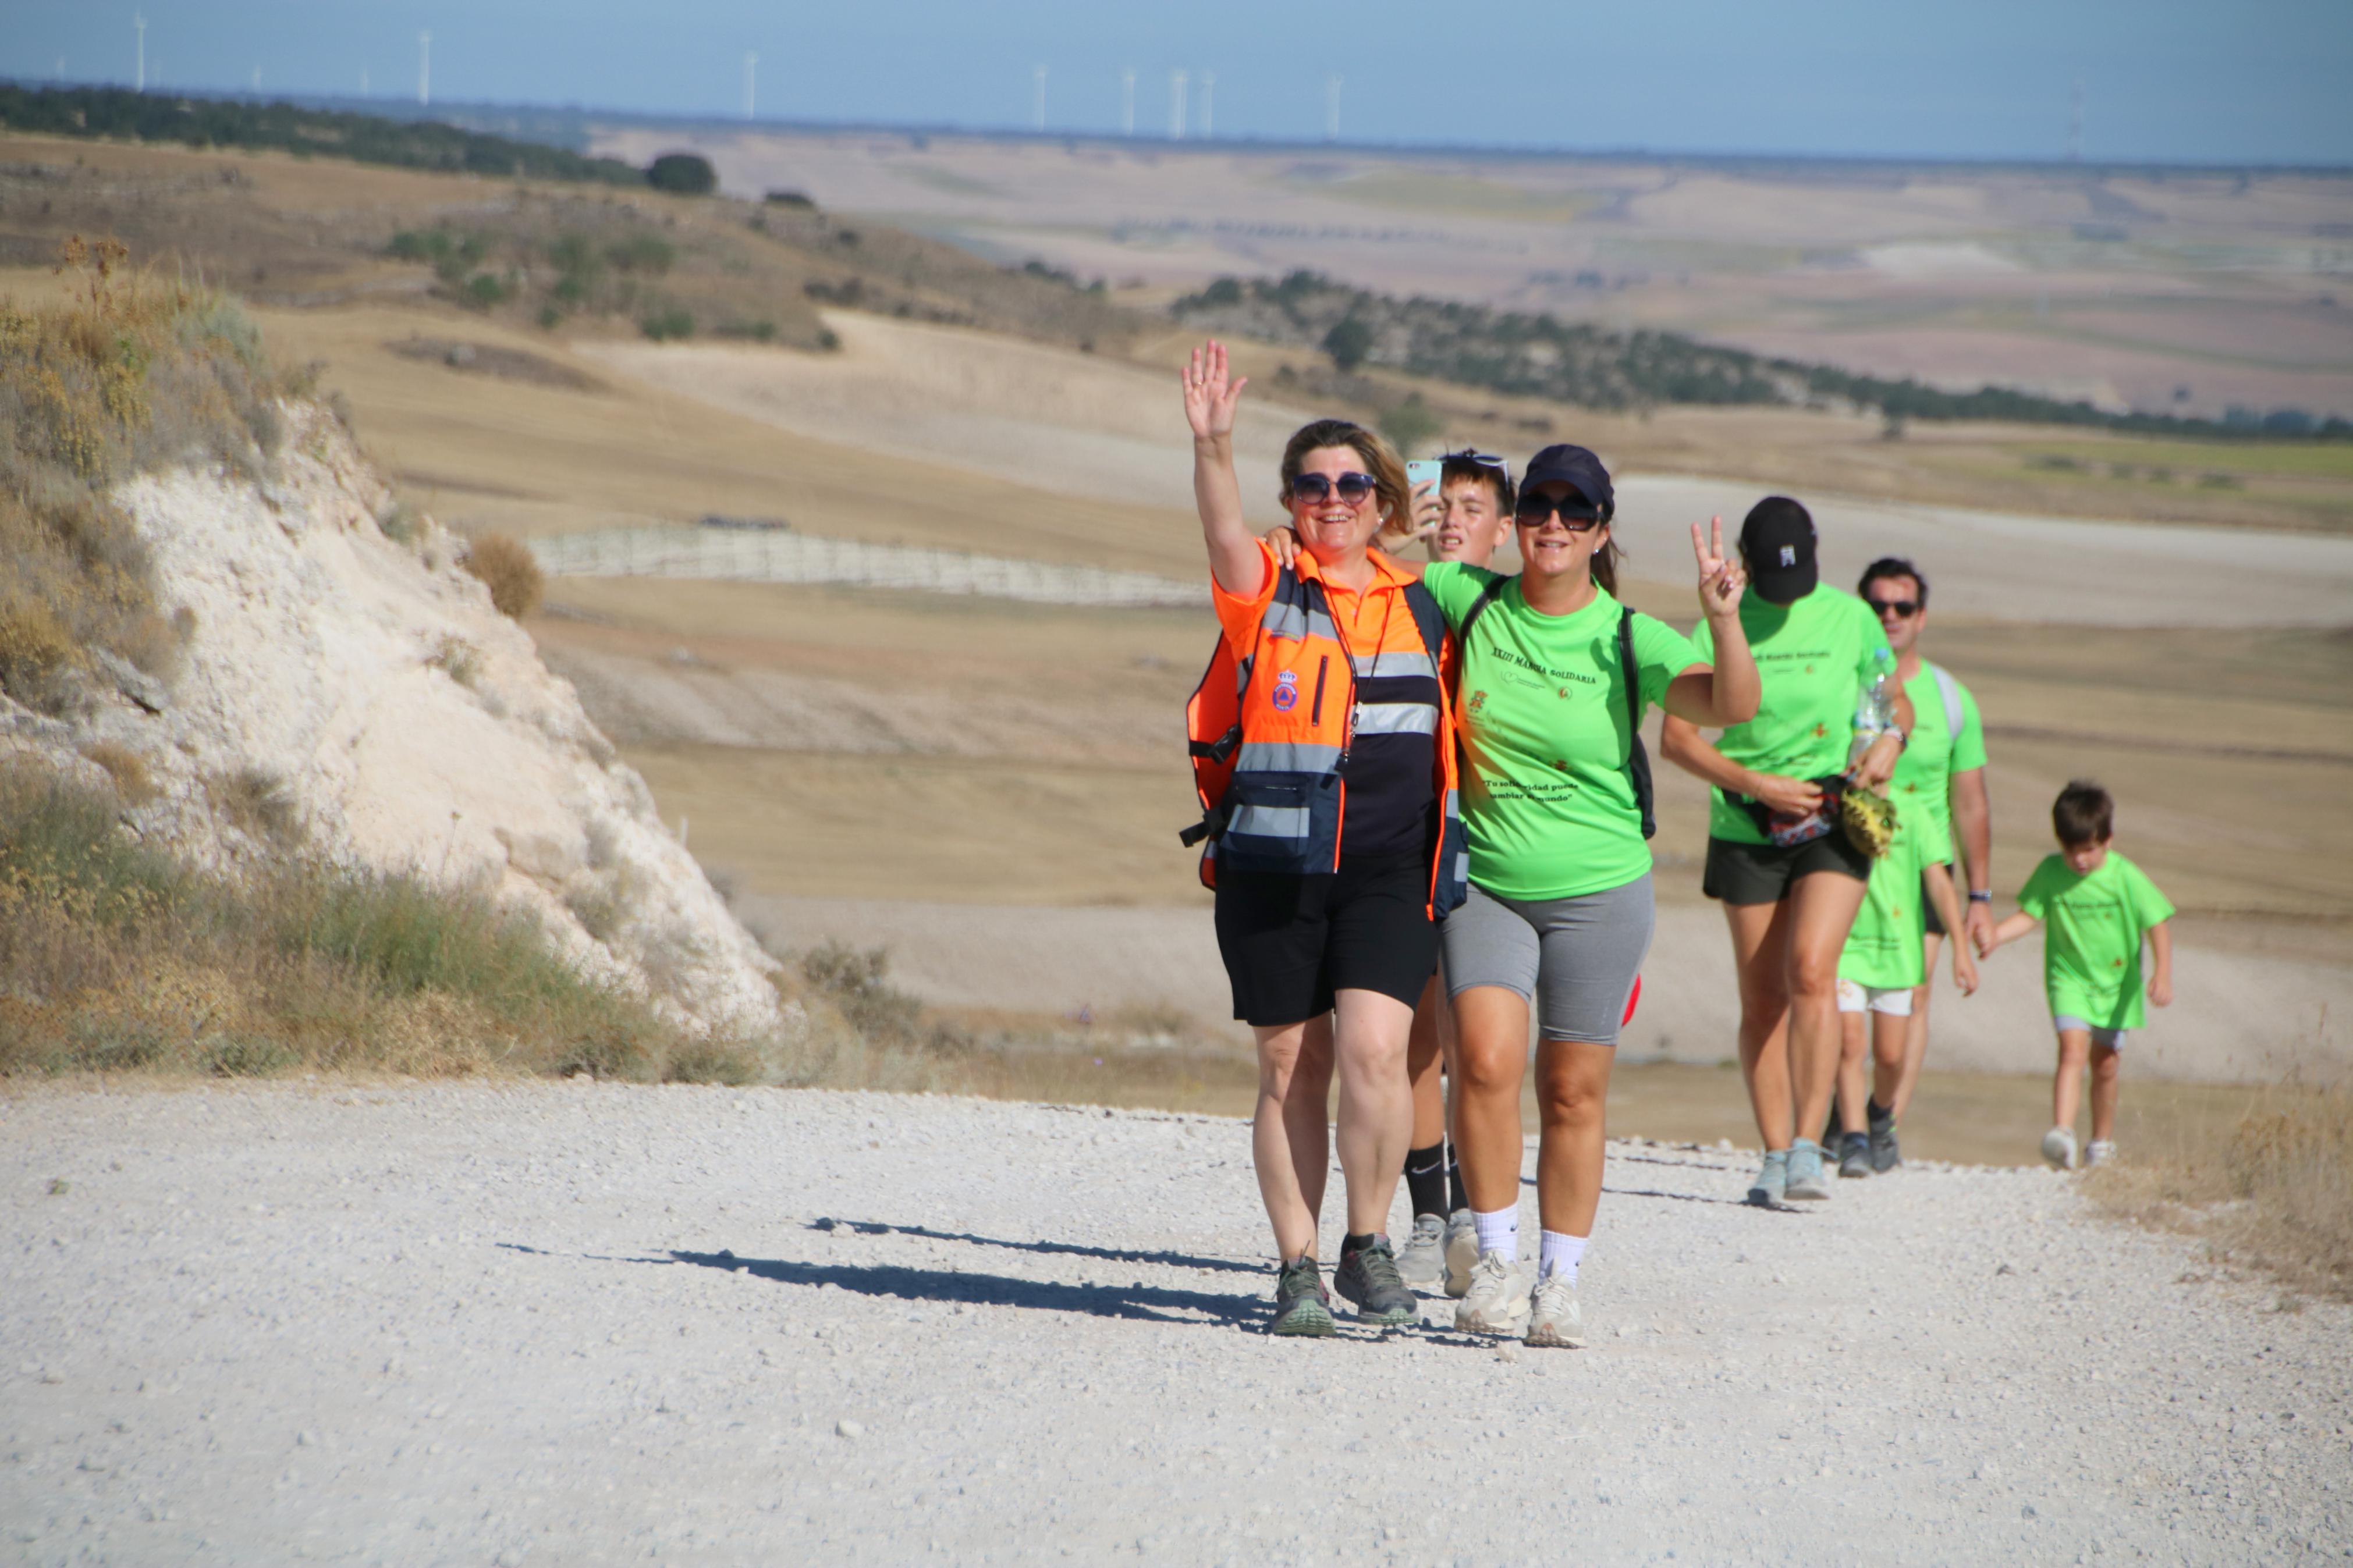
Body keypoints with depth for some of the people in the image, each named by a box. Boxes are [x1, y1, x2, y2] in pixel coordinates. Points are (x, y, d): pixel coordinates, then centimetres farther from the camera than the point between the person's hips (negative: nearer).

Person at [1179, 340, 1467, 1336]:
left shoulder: (1418, 606, 11)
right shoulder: (1264, 591, 2)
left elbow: (1442, 731, 19)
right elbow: (1224, 533, -19)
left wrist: (1447, 855, 14)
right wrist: (1211, 445, -37)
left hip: (1388, 868, 1)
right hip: (1270, 867, -1)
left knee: (1374, 1047, -15)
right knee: (1289, 1069, 4)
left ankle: (1368, 1246, 1)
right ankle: (1297, 1267, 13)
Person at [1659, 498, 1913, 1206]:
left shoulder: (1851, 618, 3)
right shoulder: (1720, 627, -2)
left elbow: (1895, 699, 17)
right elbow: (1676, 735, -3)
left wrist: (1891, 738, -7)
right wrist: (1758, 785, -13)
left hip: (1835, 821, -1)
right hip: (1747, 828, 1)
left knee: (1811, 968, -19)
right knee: (1762, 996, 3)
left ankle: (1809, 1146, -20)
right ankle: (1774, 1155, 12)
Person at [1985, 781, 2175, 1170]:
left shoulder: (2126, 878, -14)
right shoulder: (2050, 873, -8)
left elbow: (2158, 923, -11)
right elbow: (2028, 915, -3)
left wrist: (2162, 973, -21)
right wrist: (1996, 934, -21)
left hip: (2116, 984, 1)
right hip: (2069, 979, 0)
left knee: (2105, 1064, 12)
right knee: (2072, 1051, -21)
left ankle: (2103, 1142, 30)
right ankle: (2062, 1132, -33)